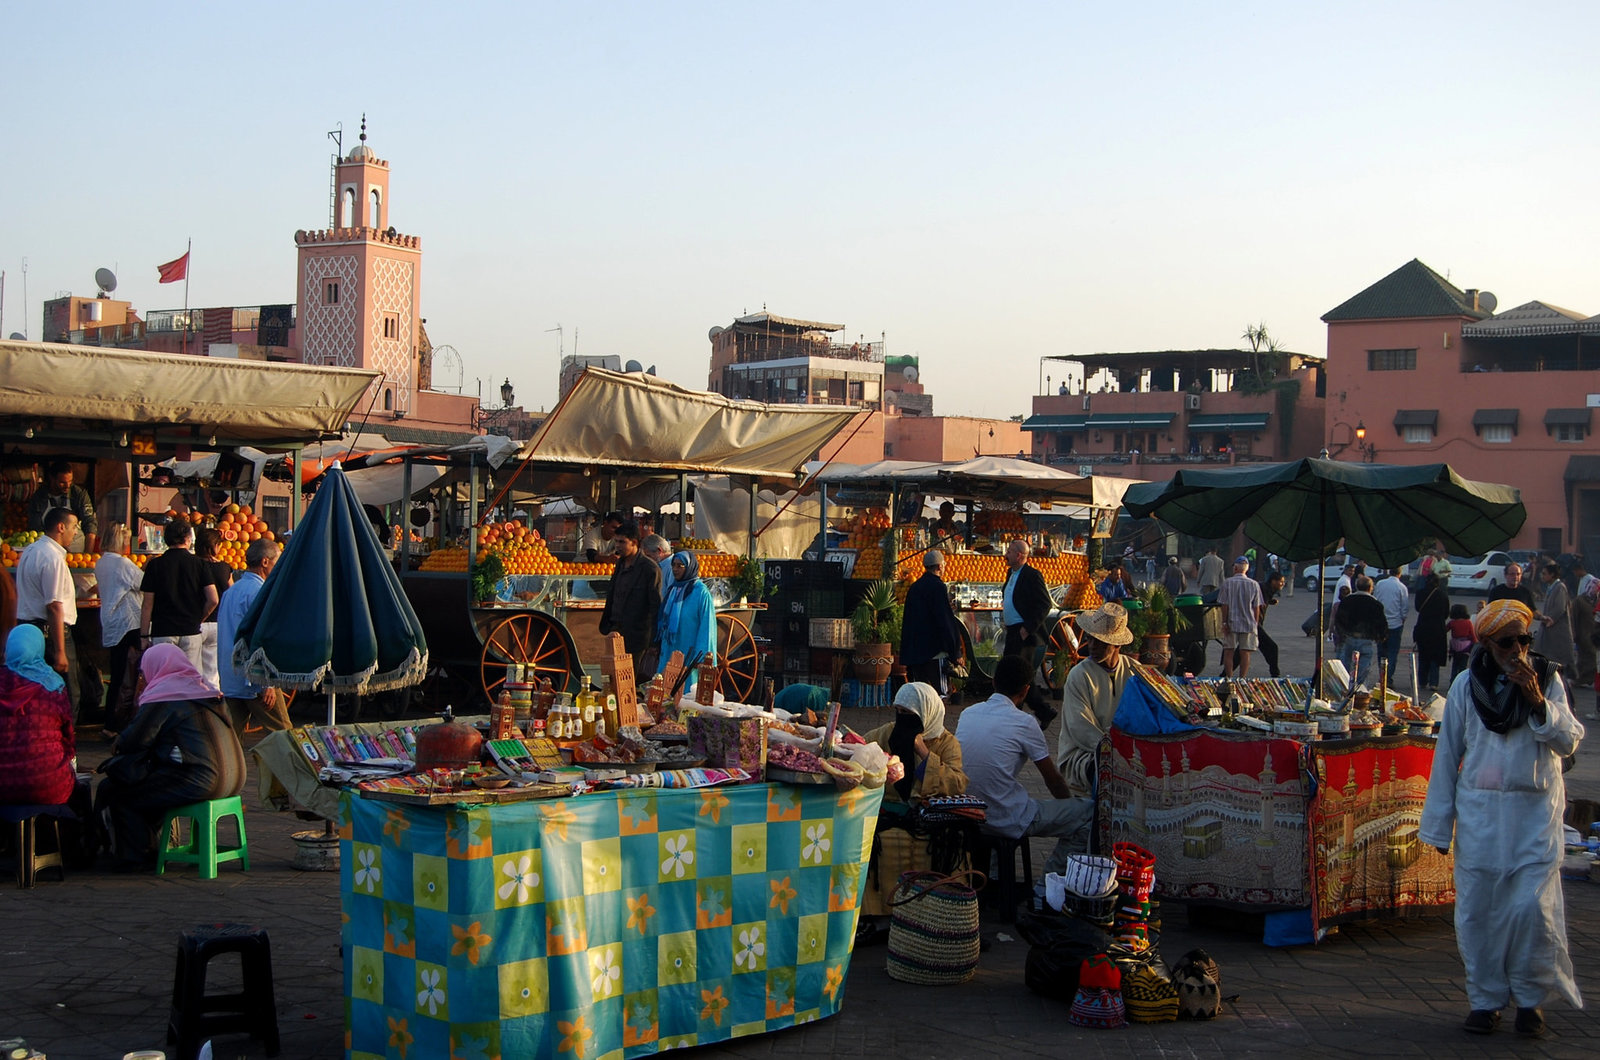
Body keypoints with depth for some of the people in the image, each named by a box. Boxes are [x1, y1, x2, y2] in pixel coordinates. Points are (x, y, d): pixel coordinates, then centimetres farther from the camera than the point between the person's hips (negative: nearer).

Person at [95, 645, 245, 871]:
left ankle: (134, 858, 11)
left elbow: (136, 740, -4)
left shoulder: (161, 698, -6)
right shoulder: (206, 689, 19)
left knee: (115, 792, 4)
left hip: (197, 783, -9)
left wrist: (118, 746, 19)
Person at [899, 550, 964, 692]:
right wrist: (955, 651, -10)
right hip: (934, 650, -8)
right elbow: (945, 619, -14)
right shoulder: (938, 587, -11)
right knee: (939, 691, -7)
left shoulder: (914, 587, 13)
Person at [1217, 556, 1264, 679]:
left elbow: (1224, 605, -6)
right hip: (1249, 623, 1)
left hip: (1231, 623, -1)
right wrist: (1256, 623, 10)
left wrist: (1224, 623, -2)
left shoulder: (1227, 583, -5)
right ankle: (1242, 679, 3)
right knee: (1245, 653, 5)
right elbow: (1257, 607, 1)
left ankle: (1228, 678, 9)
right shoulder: (1254, 584, 0)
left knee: (1228, 652, 8)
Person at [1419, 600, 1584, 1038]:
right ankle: (1486, 998, 15)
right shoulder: (1467, 685, 1)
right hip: (1479, 809, 1)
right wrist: (1439, 822, 5)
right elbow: (1447, 753, 5)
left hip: (1535, 810, -1)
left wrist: (1537, 700, -21)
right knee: (1478, 909, 2)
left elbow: (1569, 742, -7)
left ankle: (1530, 998, 10)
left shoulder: (1547, 681, 1)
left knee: (1533, 906, -7)